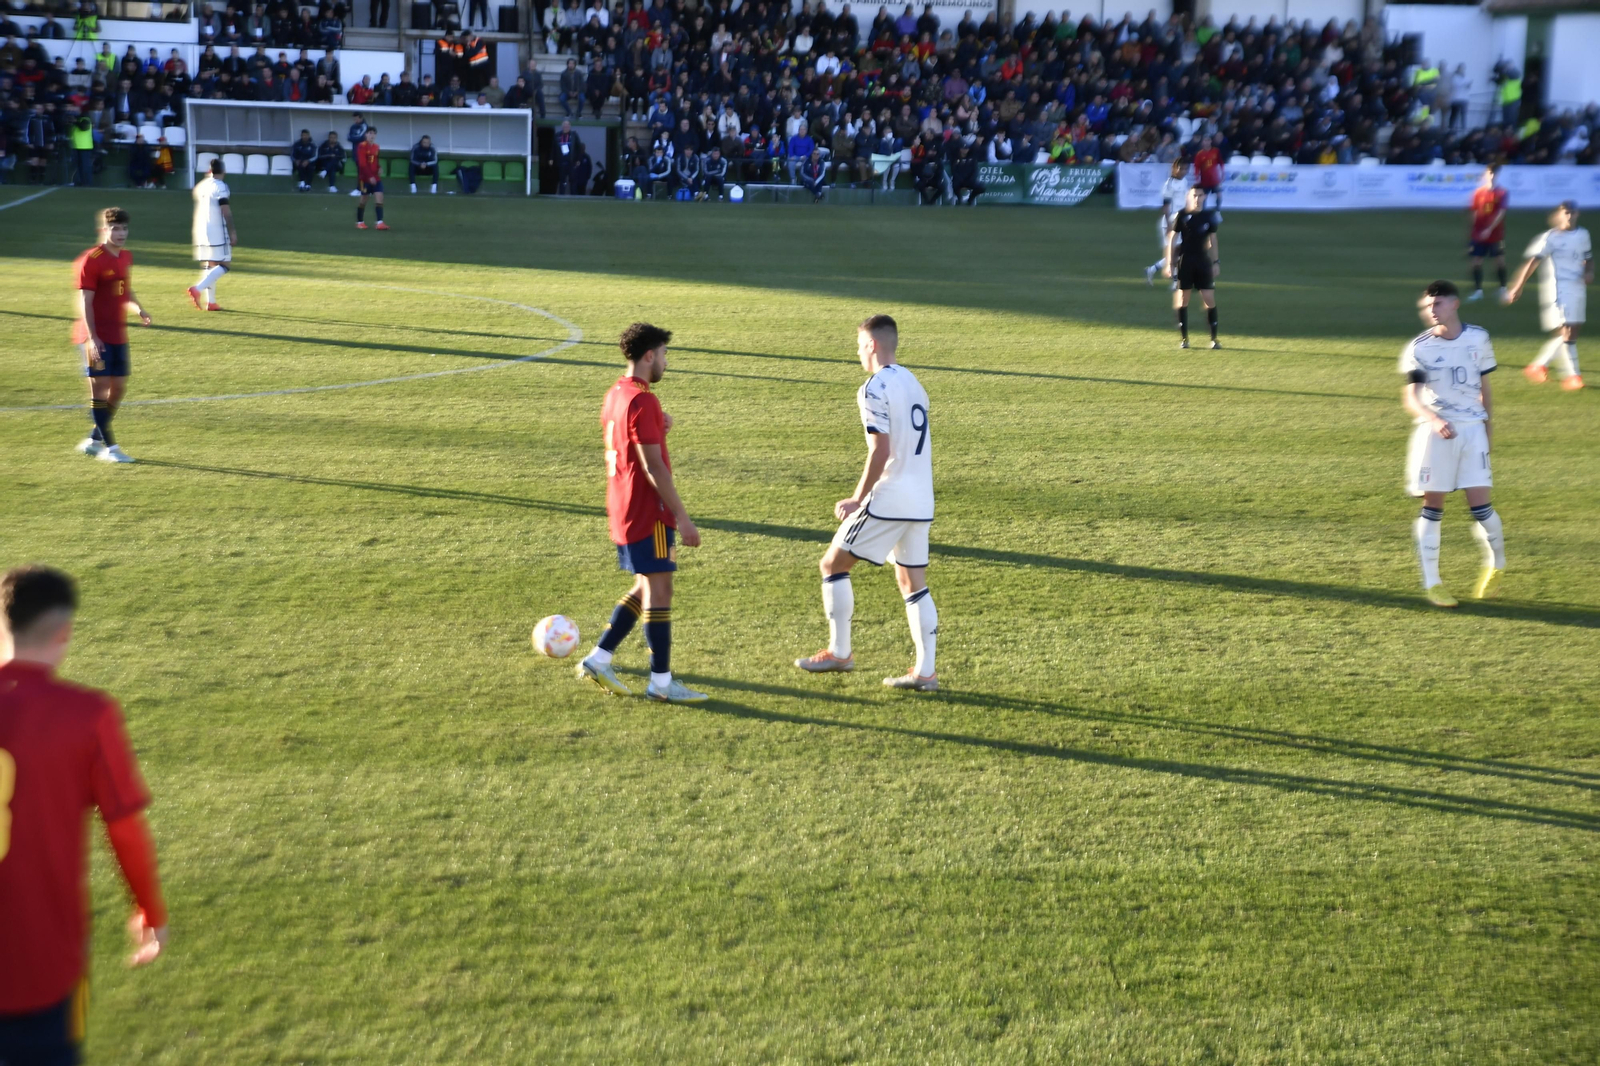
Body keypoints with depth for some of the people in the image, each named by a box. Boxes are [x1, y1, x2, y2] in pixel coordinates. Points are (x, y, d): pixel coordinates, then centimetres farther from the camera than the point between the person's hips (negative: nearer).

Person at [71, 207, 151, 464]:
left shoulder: (126, 257, 10)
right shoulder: (91, 260, -12)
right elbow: (85, 302, -14)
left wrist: (139, 309, 2)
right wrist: (92, 338, -20)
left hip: (118, 335, 8)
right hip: (96, 337, -8)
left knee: (119, 388, 9)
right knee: (100, 387, -3)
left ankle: (93, 440, 23)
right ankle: (109, 447, 1)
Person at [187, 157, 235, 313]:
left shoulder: (200, 185, 14)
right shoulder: (220, 186, -9)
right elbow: (225, 211, -16)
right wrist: (232, 232, -13)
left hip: (201, 231, 8)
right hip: (217, 231, -8)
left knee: (209, 265, 13)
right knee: (224, 265, -6)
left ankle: (210, 302, 10)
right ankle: (197, 289, -22)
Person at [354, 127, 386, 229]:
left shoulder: (376, 147, 9)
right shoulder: (362, 146, -11)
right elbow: (362, 164, -17)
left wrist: (379, 168, -2)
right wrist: (370, 176, -22)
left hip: (375, 178, 5)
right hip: (365, 177, -5)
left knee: (380, 198, -8)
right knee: (363, 200, 5)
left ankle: (380, 222, -12)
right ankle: (360, 222, 20)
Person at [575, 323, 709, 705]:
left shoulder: (615, 394, 13)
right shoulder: (642, 401, -17)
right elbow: (653, 466, -21)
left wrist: (658, 429, 5)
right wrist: (682, 518, -18)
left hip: (623, 511, 10)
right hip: (647, 512, -10)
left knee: (646, 588, 17)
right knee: (659, 590, -2)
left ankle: (597, 659, 17)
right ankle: (661, 683, 4)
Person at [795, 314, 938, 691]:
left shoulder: (875, 388, -12)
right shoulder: (913, 383, 14)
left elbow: (880, 451, -19)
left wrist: (857, 500, -11)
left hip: (888, 501, -8)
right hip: (921, 502, 8)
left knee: (833, 564, 6)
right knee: (913, 583, 11)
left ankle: (839, 652, 11)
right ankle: (925, 672, 8)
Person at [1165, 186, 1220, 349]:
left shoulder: (1209, 216, 5)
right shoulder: (1181, 215, -2)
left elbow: (1212, 239, 13)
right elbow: (1172, 239, 1)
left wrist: (1216, 262, 10)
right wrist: (1170, 264, -3)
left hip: (1204, 262, 2)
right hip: (1185, 262, -1)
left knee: (1210, 299, -4)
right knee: (1182, 300, 1)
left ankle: (1214, 338, 3)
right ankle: (1184, 339, 10)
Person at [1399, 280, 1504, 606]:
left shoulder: (1478, 339, 3)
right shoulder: (1419, 347, -4)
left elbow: (1484, 387, 13)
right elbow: (1410, 396, -12)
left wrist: (1486, 427, 16)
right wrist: (1434, 420, -30)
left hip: (1472, 429, 1)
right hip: (1434, 432, -1)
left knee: (1480, 504, -3)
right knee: (1433, 506, 1)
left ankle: (1496, 566, 24)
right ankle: (1431, 583, 9)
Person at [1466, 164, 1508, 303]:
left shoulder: (1501, 193, -4)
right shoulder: (1478, 192, 3)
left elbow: (1501, 213, -12)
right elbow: (1475, 213, 8)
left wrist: (1489, 229, -21)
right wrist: (1473, 232, 7)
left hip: (1496, 234, -2)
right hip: (1478, 234, 3)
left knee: (1500, 260, 1)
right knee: (1476, 261, 1)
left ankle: (1503, 289, 14)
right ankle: (1478, 290, 10)